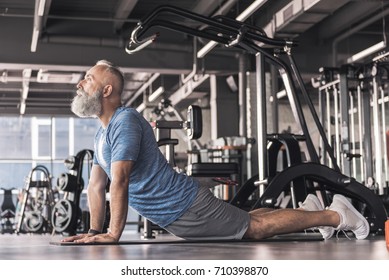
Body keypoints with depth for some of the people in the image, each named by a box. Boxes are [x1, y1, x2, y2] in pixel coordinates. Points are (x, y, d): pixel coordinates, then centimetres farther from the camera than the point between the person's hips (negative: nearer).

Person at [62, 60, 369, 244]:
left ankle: (335, 215, 8)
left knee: (256, 228, -3)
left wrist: (113, 234, -29)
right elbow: (96, 185, 14)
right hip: (177, 217, 9)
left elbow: (119, 181, -29)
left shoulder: (125, 122, -21)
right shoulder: (102, 134, 11)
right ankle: (307, 209, 37)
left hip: (186, 207, -9)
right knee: (245, 222, 21)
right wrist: (94, 231, 7)